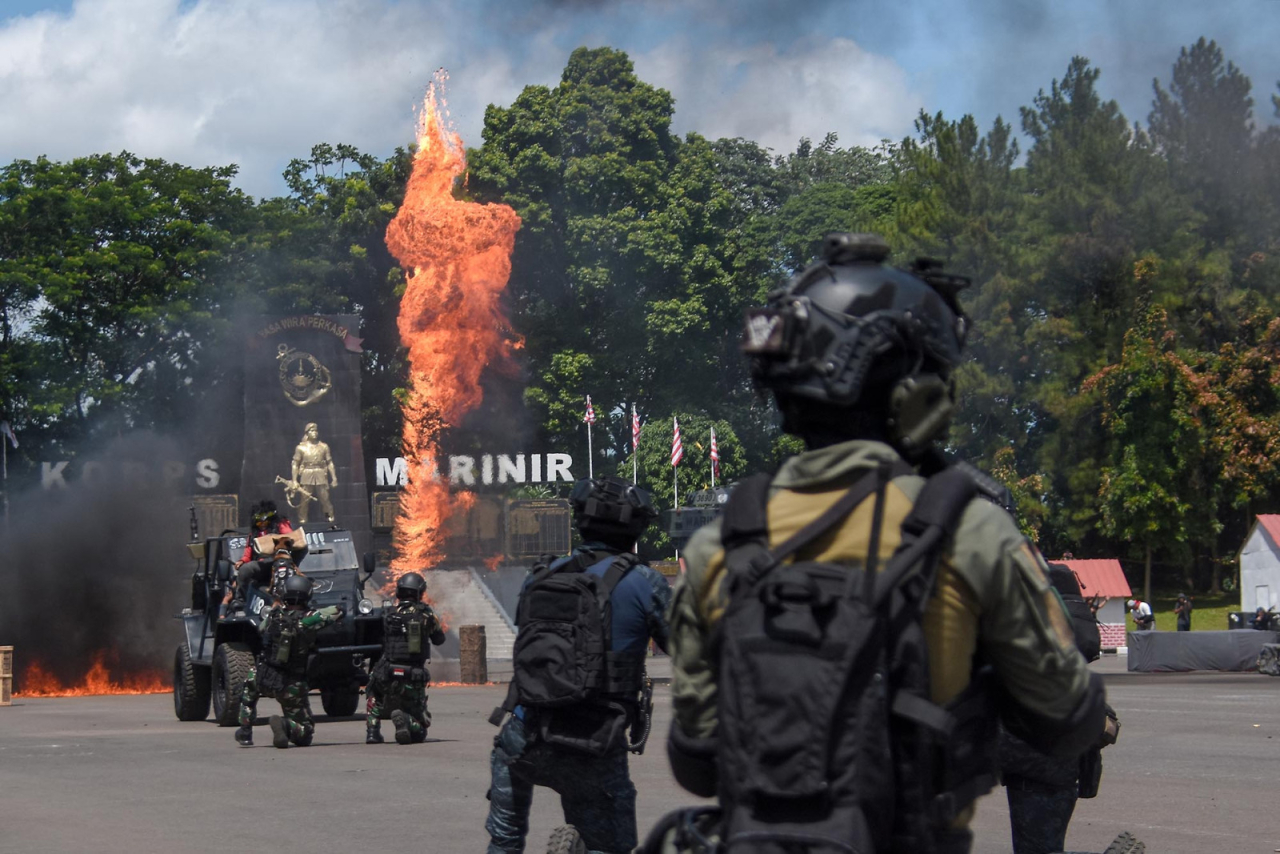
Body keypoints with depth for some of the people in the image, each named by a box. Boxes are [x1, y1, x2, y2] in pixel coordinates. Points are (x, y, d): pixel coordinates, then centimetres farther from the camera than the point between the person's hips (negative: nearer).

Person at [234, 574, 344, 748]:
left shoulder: (273, 615, -1)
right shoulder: (307, 619, -12)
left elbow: (261, 628, 22)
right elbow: (338, 611, -2)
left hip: (264, 677, 3)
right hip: (292, 686, -3)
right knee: (304, 735, 11)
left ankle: (245, 733, 31)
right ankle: (286, 725, -23)